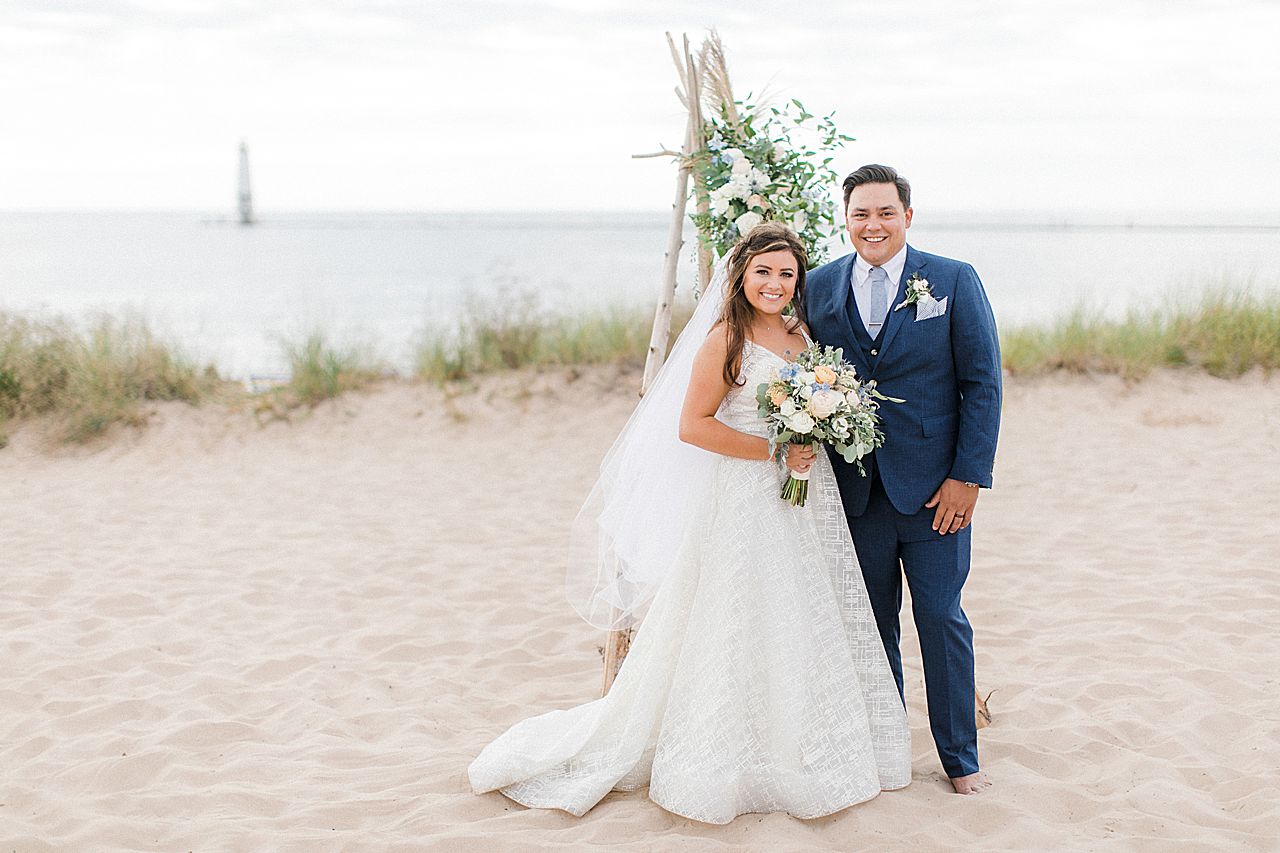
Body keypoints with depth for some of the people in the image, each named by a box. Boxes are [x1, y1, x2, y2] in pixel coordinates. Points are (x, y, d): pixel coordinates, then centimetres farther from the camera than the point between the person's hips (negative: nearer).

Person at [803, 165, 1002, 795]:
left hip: (934, 486, -2)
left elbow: (983, 382, -4)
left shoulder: (954, 282, -3)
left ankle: (960, 756, 19)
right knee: (871, 623, 11)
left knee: (942, 619, 4)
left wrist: (968, 476, -9)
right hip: (855, 488, 2)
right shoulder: (819, 287, 4)